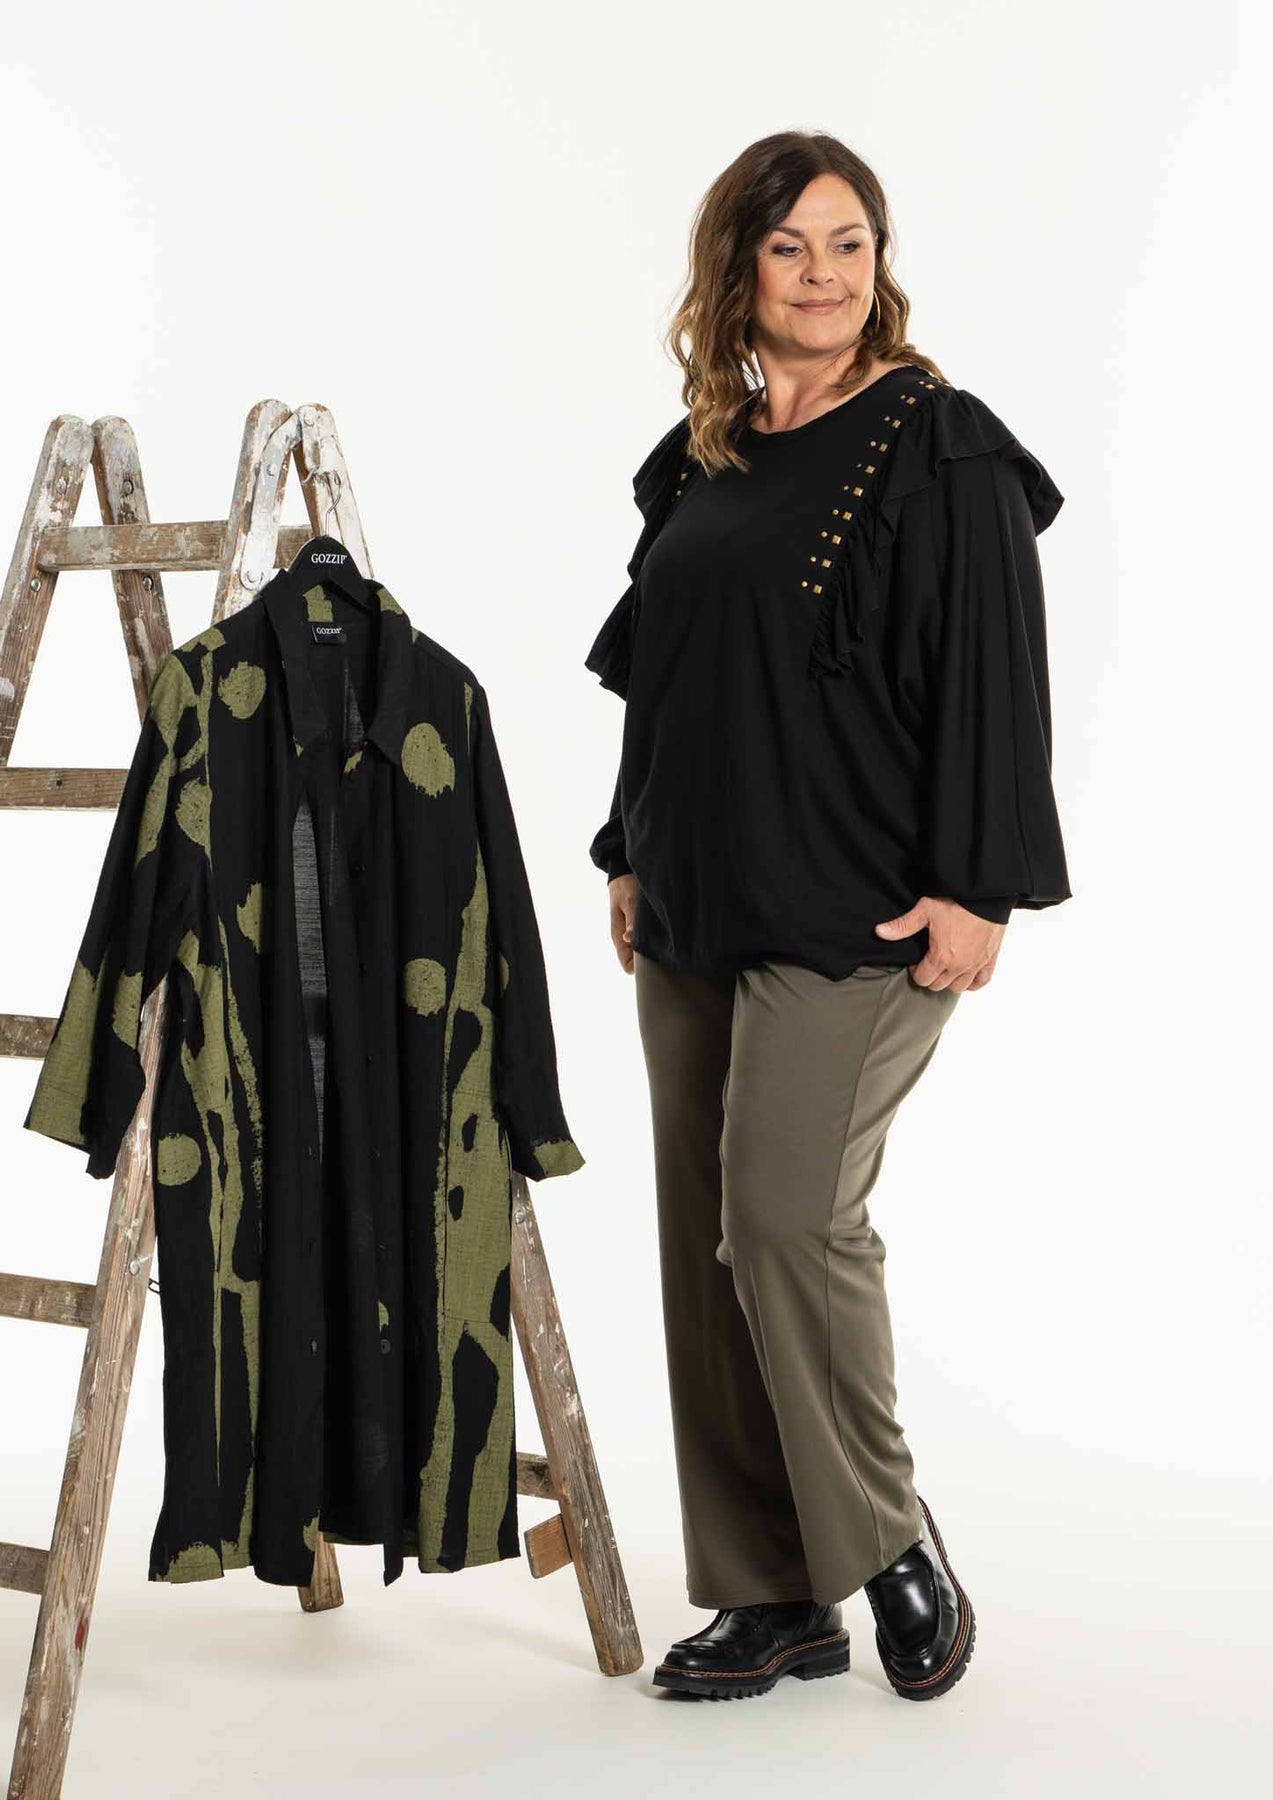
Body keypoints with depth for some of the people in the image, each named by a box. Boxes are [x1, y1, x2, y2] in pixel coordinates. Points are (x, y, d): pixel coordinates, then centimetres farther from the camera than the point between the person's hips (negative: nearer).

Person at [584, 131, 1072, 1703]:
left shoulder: (939, 450, -5)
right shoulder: (699, 460, 15)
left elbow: (991, 683, -10)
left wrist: (975, 884, -16)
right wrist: (632, 856, 19)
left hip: (855, 914, -7)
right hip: (694, 918, 7)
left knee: (786, 1212, -16)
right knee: (707, 1244, 6)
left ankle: (888, 1541, 7)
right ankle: (774, 1598, 16)